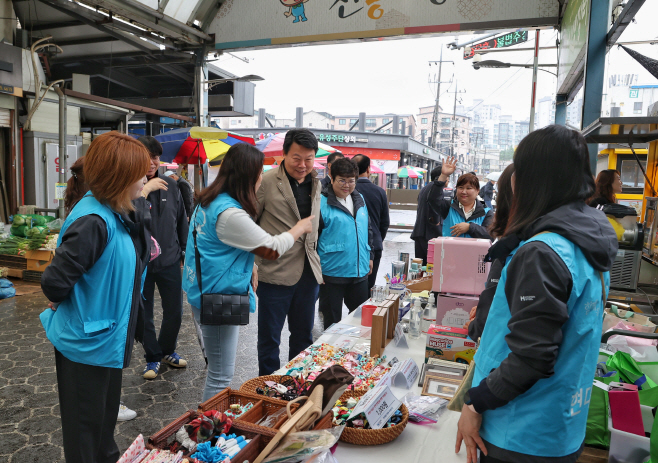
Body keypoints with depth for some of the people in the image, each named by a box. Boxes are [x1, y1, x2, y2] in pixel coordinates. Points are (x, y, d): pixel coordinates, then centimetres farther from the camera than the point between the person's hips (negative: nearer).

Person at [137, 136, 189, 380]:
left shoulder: (171, 185, 3)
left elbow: (181, 221, 11)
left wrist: (185, 250, 13)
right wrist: (146, 189, -25)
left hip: (169, 260, 3)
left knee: (174, 312, 12)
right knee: (144, 315, 10)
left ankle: (167, 350, 37)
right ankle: (152, 358, 30)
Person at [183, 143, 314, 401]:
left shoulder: (209, 202, 7)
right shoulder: (230, 213, -25)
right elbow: (273, 249, -16)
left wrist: (248, 267, 12)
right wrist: (300, 228, -1)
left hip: (204, 292, 11)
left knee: (219, 368, 23)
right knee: (221, 375, 3)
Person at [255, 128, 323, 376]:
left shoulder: (316, 184, 9)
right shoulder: (267, 182, -10)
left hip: (308, 272, 6)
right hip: (275, 273, -5)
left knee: (304, 336, 17)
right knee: (269, 337, 9)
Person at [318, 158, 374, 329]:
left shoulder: (359, 199, 10)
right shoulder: (322, 202, -11)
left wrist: (369, 256, 18)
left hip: (360, 271, 6)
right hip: (332, 273, -6)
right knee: (332, 321, 8)